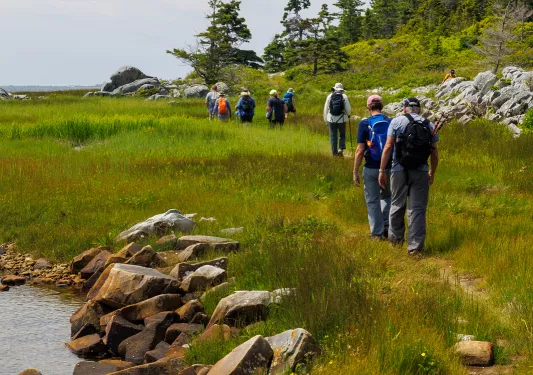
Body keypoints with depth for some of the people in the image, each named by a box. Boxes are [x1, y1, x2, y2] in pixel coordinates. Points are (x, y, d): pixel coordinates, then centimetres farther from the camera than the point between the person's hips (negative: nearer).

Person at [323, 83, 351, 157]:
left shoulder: (330, 96, 1)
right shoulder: (344, 96, -3)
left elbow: (326, 109, 4)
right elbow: (348, 108, -5)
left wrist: (326, 120, 14)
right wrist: (348, 115, 18)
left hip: (331, 119, 1)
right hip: (341, 119, -1)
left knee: (333, 136, 9)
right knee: (342, 135, 14)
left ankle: (334, 152, 12)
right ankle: (341, 149, -5)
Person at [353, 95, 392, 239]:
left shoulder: (365, 124, -8)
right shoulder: (391, 123, -1)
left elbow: (360, 150, -10)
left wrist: (355, 172, -4)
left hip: (371, 169, -2)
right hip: (389, 168, 2)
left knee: (372, 200, 9)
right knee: (386, 196, 24)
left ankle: (377, 233, 12)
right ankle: (386, 225, 13)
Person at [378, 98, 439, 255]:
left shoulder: (397, 122, 0)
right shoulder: (429, 125, 7)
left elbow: (388, 147, -8)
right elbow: (435, 154, 8)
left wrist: (382, 170, -5)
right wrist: (432, 172, 23)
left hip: (399, 170, -1)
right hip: (421, 172, 1)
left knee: (397, 204, 15)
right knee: (417, 209, 3)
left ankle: (396, 237, 29)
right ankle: (415, 246, 1)